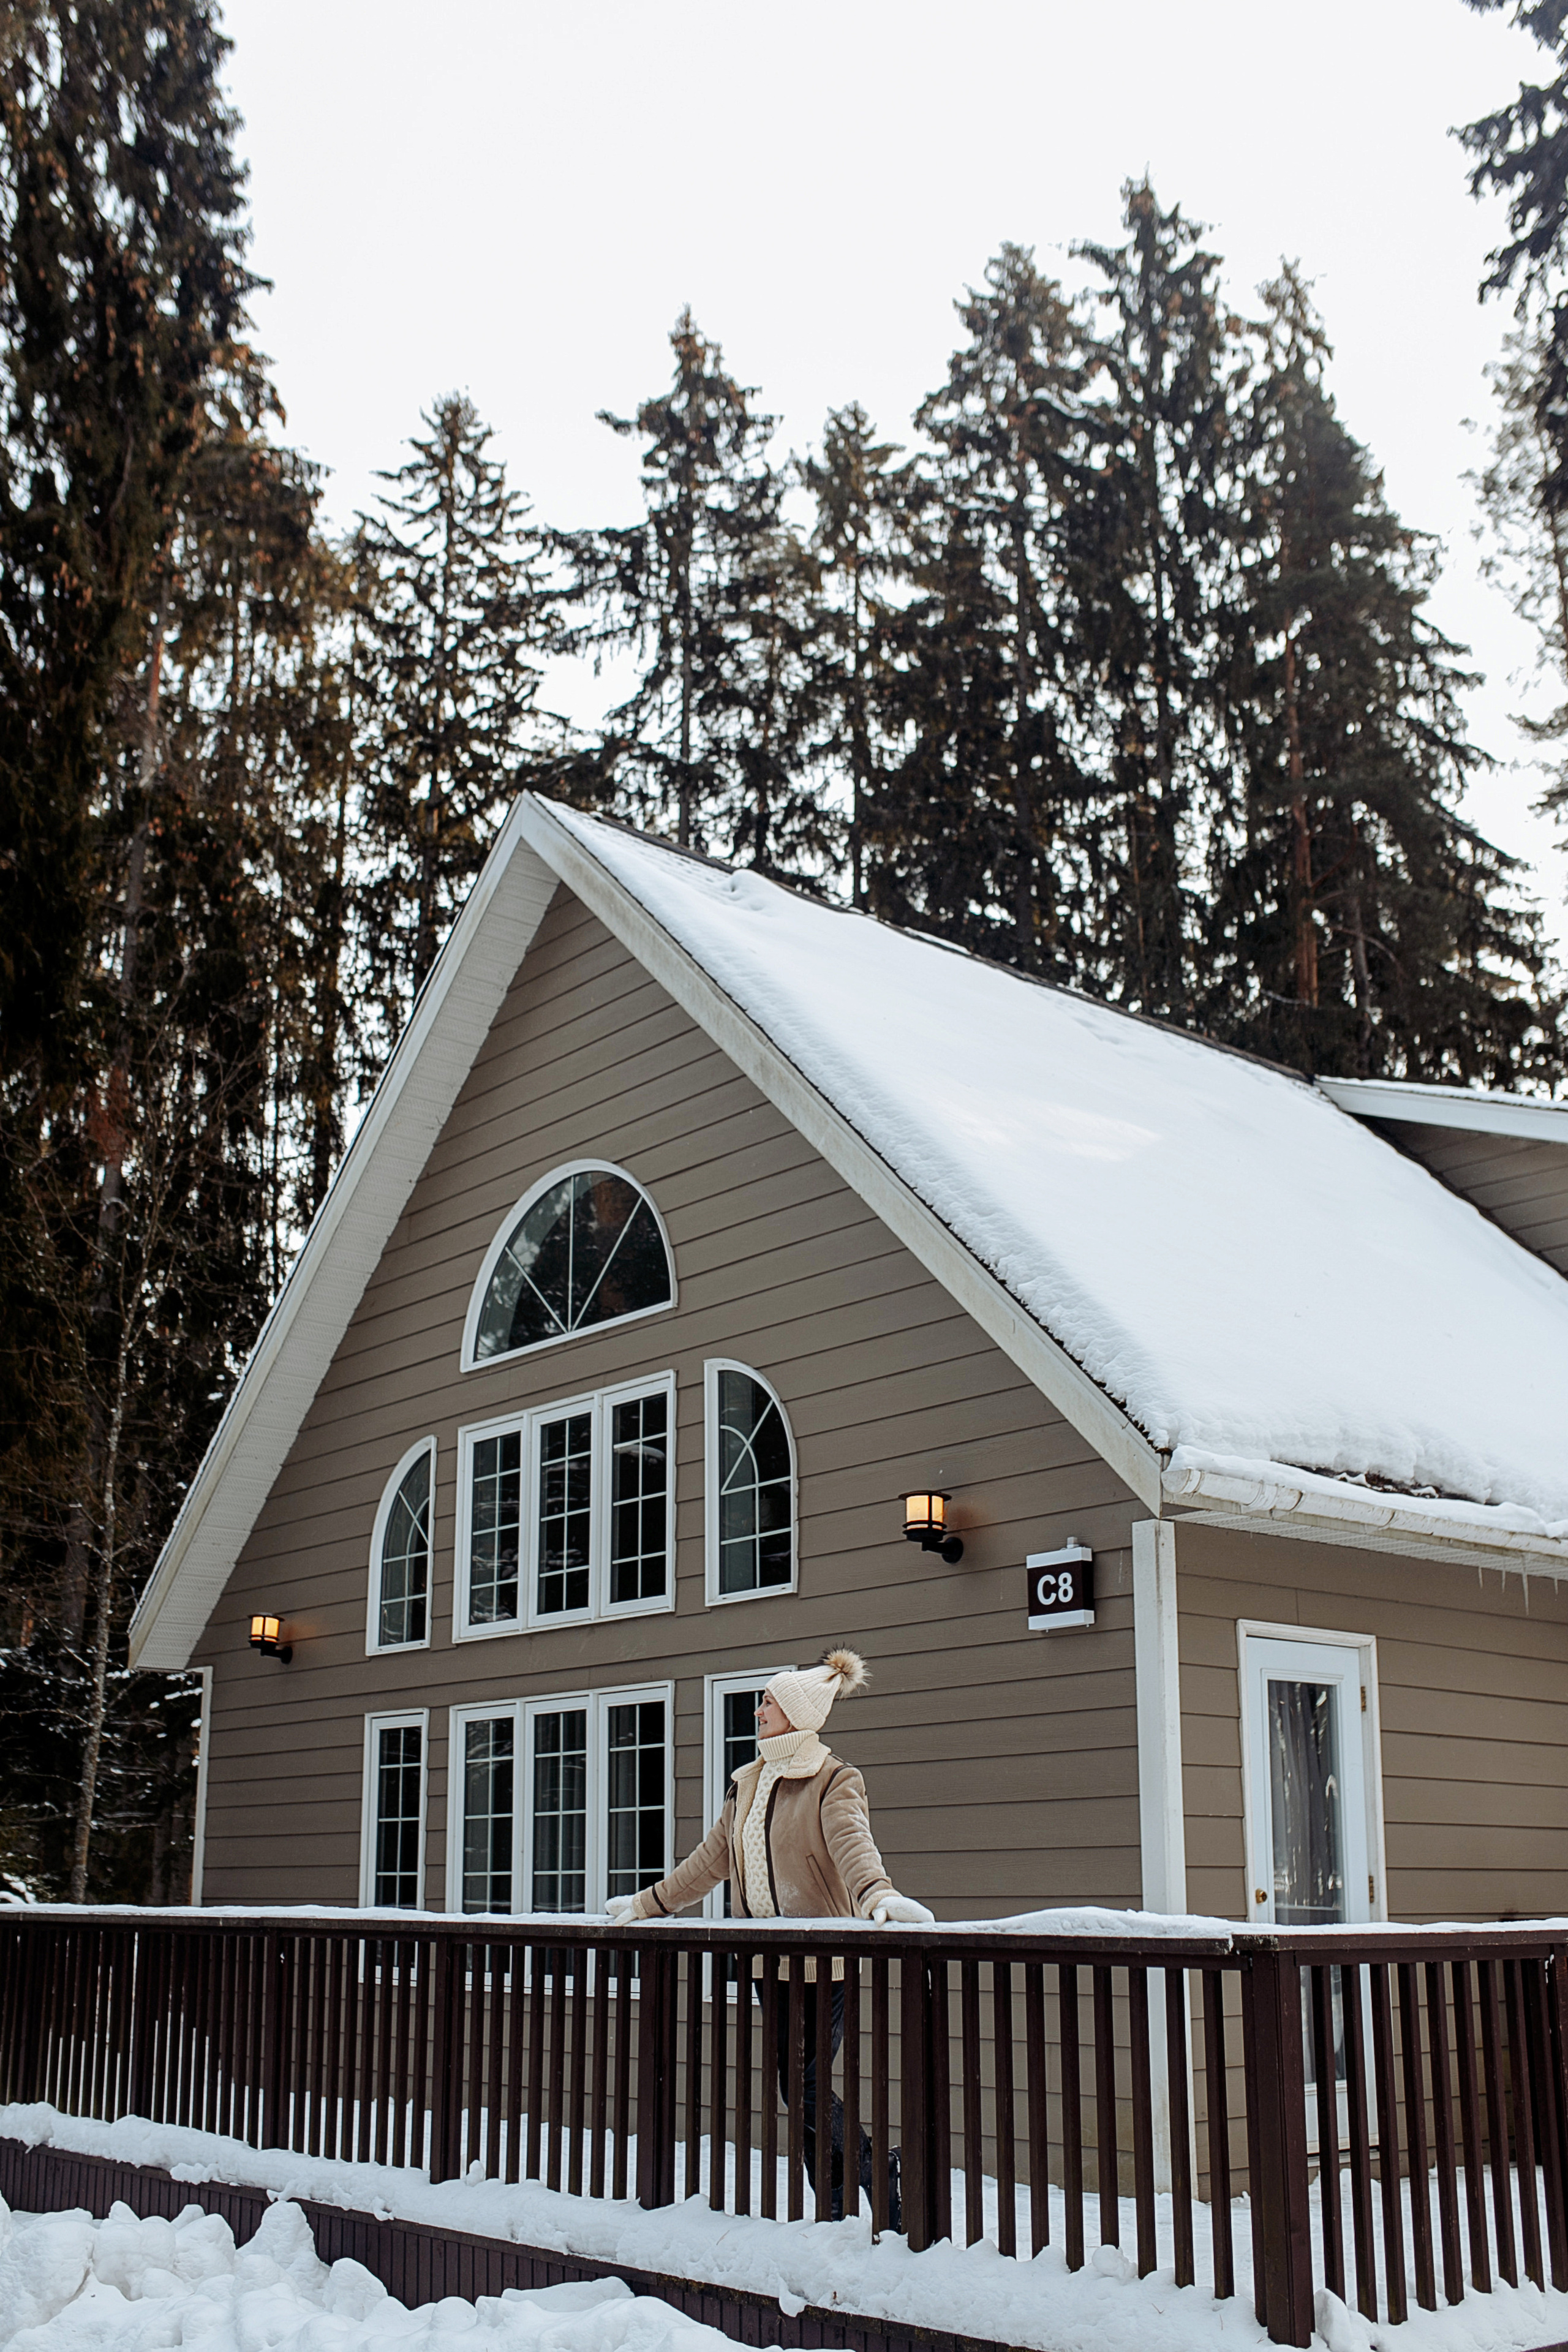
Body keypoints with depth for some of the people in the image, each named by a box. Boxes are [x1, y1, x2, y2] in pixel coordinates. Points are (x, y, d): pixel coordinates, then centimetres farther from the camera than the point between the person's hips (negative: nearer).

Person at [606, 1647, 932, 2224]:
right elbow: (712, 1859, 22)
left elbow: (853, 1846, -27)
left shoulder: (835, 1782, -8)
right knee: (796, 2088, 7)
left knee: (805, 2087, -8)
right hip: (768, 1959, 7)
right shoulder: (748, 1783, 14)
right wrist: (649, 1903, 23)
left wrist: (879, 1897, -47)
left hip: (821, 1960, -7)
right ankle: (839, 2210, 16)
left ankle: (886, 2187, 9)